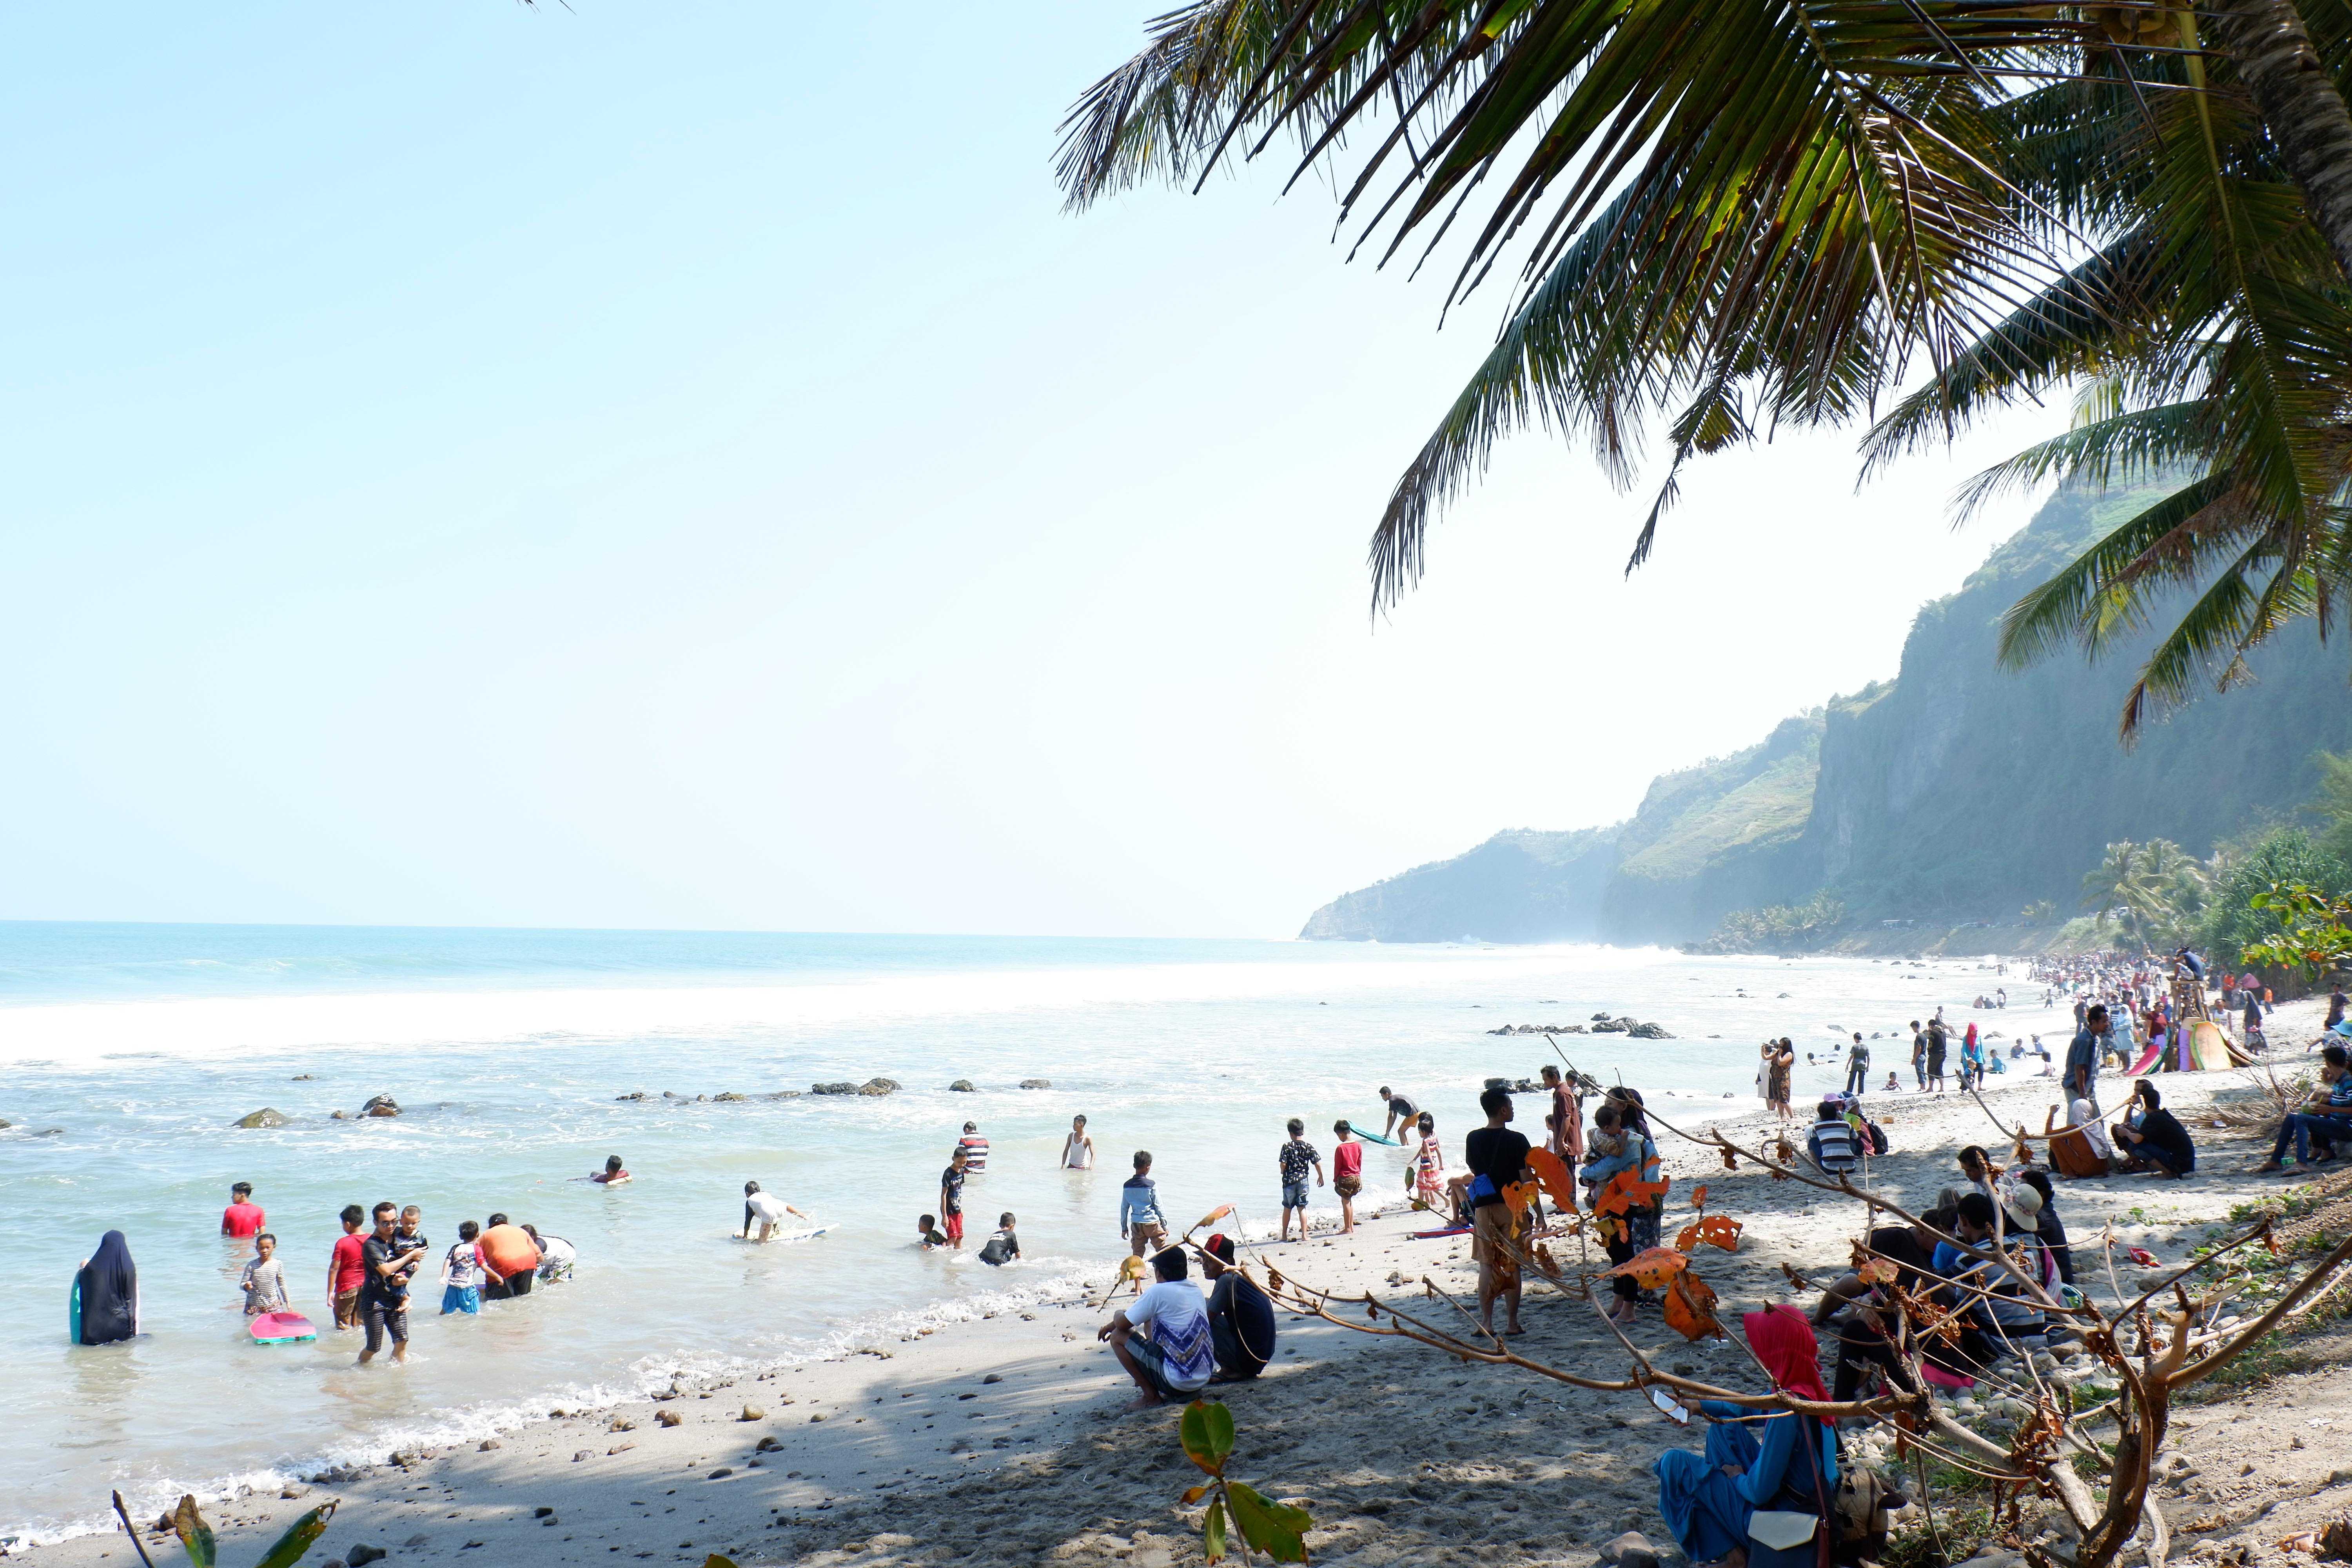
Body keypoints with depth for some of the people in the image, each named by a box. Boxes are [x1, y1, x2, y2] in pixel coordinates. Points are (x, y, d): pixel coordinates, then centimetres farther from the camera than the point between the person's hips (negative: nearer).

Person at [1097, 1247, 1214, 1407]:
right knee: (1151, 1323, 26)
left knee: (1118, 1337, 2)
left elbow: (1123, 1324, -7)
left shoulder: (1159, 1292, -13)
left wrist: (1118, 1315, 18)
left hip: (1178, 1381, -8)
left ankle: (1151, 1395, 3)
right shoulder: (1196, 1289, 11)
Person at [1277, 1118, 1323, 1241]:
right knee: (1302, 1208, 8)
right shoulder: (1309, 1147, -3)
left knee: (1287, 1208, 12)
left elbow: (1283, 1164, -14)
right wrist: (1321, 1177, 10)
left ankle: (1284, 1235, 20)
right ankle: (1304, 1234, 2)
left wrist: (1283, 1173, 8)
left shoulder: (1287, 1147, -10)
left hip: (1289, 1180, -1)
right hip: (1303, 1180, 1)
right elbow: (1318, 1163, -5)